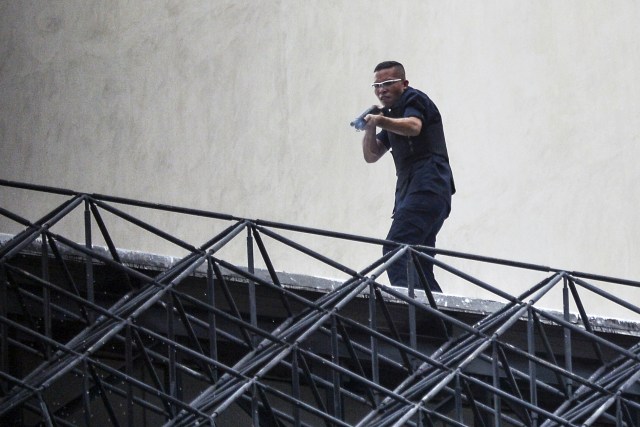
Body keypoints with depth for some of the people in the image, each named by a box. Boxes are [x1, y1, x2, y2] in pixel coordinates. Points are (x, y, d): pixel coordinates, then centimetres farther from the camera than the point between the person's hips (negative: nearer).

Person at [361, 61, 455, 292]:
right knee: (419, 266, 3)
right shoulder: (392, 113, 29)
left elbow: (413, 126, -20)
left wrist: (380, 121, -36)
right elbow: (371, 156, 23)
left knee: (394, 250, -25)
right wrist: (369, 128, 5)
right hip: (410, 192, 10)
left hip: (427, 188, -10)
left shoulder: (414, 99, 3)